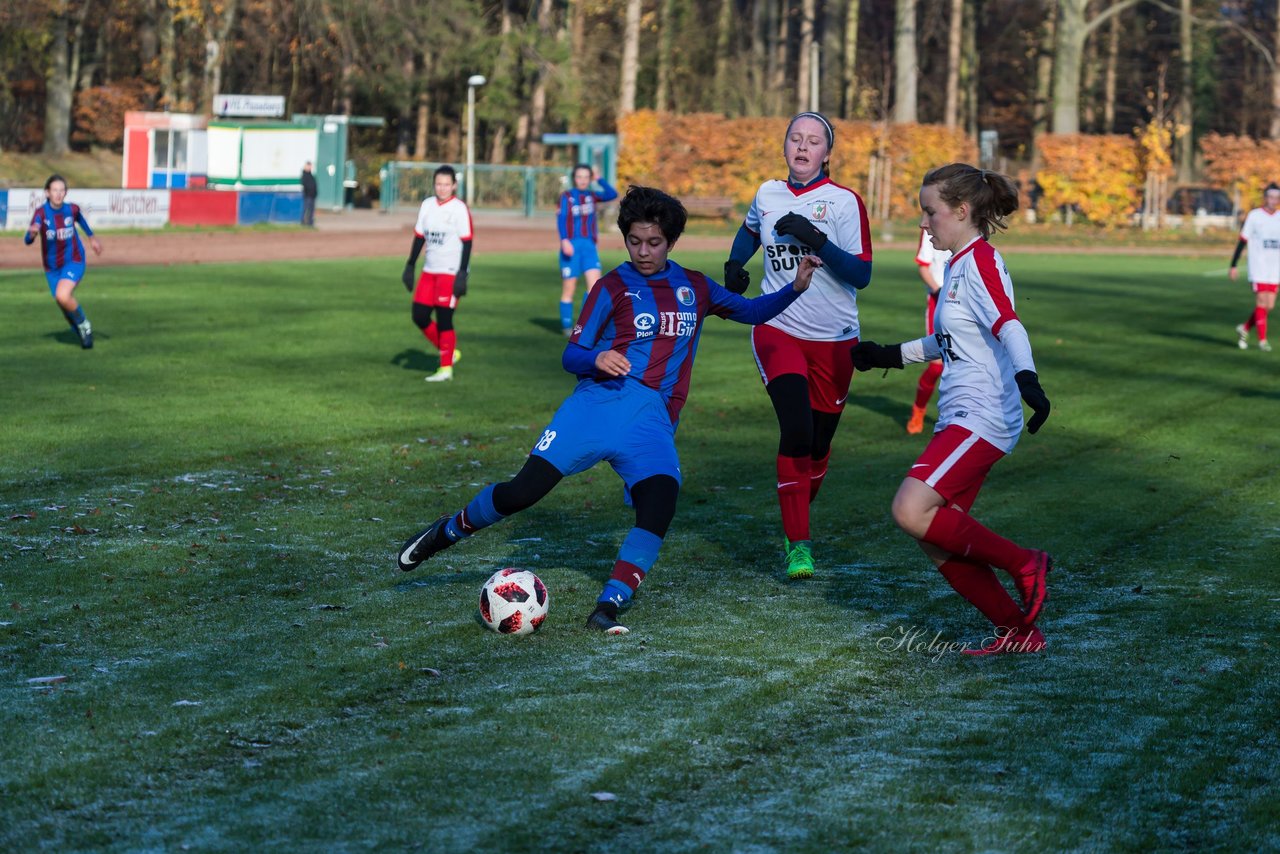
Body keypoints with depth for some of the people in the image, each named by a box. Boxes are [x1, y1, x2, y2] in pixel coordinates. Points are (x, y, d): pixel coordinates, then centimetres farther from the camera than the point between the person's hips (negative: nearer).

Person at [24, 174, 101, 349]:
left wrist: (92, 237, 25)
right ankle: (82, 333, 42)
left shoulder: (72, 209, -13)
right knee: (66, 308, 13)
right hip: (52, 267, 2)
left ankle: (83, 324, -3)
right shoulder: (41, 213, -20)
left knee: (63, 296, -28)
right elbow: (27, 241, -30)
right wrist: (32, 232, -53)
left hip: (73, 261, -2)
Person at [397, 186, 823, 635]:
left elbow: (751, 310, 25)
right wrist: (596, 359, -18)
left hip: (654, 421, 3)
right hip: (602, 400, -2)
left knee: (660, 505, -24)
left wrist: (795, 288, 8)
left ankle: (608, 609, -23)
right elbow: (572, 355, 4)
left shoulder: (694, 288, 16)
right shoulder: (613, 287, 6)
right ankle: (448, 530, 10)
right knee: (527, 487, -15)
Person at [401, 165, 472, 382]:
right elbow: (419, 237, 15)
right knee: (420, 316, 4)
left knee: (444, 319, -6)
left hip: (451, 272, -7)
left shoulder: (459, 209, -9)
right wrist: (410, 266, 13)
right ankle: (450, 351, 22)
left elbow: (467, 243, -11)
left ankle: (446, 367, 5)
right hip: (429, 271, 7)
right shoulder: (427, 205, 8)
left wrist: (462, 275, -16)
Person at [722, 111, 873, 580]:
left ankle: (796, 523, 34)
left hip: (833, 339, 0)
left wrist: (816, 241, -25)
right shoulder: (768, 194, 5)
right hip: (778, 329, 1)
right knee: (796, 431, -19)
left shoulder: (844, 201, -7)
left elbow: (861, 274, -14)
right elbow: (750, 230, 29)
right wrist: (734, 264, 11)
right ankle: (798, 543, -15)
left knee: (818, 443, 8)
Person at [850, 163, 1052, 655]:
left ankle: (1023, 564, -8)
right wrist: (891, 356, 40)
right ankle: (1018, 632, 12)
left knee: (911, 511, -22)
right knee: (936, 539, 5)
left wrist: (1027, 378, -44)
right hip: (959, 420, 10)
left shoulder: (980, 263, -12)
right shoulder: (961, 265, 18)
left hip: (982, 419, -10)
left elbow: (1008, 326, -28)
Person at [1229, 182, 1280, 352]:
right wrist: (1233, 266, -6)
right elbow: (1242, 241, -3)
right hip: (1258, 268, -5)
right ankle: (1262, 340, -2)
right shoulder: (1254, 216, -4)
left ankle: (1244, 328, 21)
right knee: (1261, 302, -10)